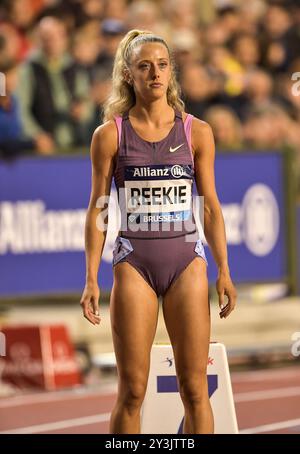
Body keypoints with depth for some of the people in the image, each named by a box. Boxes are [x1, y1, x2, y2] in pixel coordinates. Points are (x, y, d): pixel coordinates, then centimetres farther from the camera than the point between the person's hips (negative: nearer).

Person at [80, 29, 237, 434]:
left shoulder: (197, 132, 4)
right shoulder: (110, 135, 1)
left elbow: (211, 206, 8)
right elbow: (97, 210, 3)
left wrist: (224, 271, 3)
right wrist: (91, 278, -2)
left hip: (187, 261, 1)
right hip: (134, 262, -1)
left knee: (194, 389, 0)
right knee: (132, 390, -1)